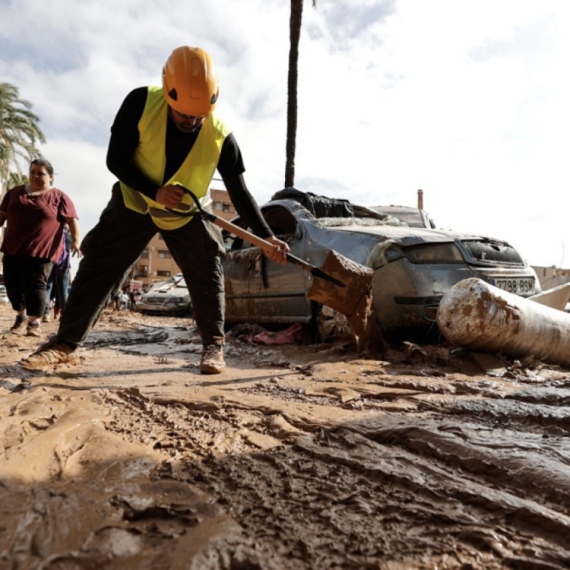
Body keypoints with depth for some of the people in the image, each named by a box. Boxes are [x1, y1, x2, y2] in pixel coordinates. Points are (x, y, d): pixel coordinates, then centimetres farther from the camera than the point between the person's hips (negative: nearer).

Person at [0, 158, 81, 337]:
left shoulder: (59, 197, 0)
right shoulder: (14, 192, 15)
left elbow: (72, 220, -7)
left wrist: (76, 239, -20)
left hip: (41, 250, -5)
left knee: (35, 285, -7)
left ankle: (34, 322, 1)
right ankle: (21, 316, 30)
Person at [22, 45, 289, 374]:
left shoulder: (221, 137, -23)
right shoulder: (141, 103, -23)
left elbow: (240, 193, -18)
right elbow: (116, 160, -18)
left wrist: (267, 237, -26)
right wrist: (155, 191, -32)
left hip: (189, 213, 0)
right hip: (135, 203, 1)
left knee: (207, 274, -8)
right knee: (99, 267, -1)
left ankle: (214, 345, 8)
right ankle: (66, 342, 11)